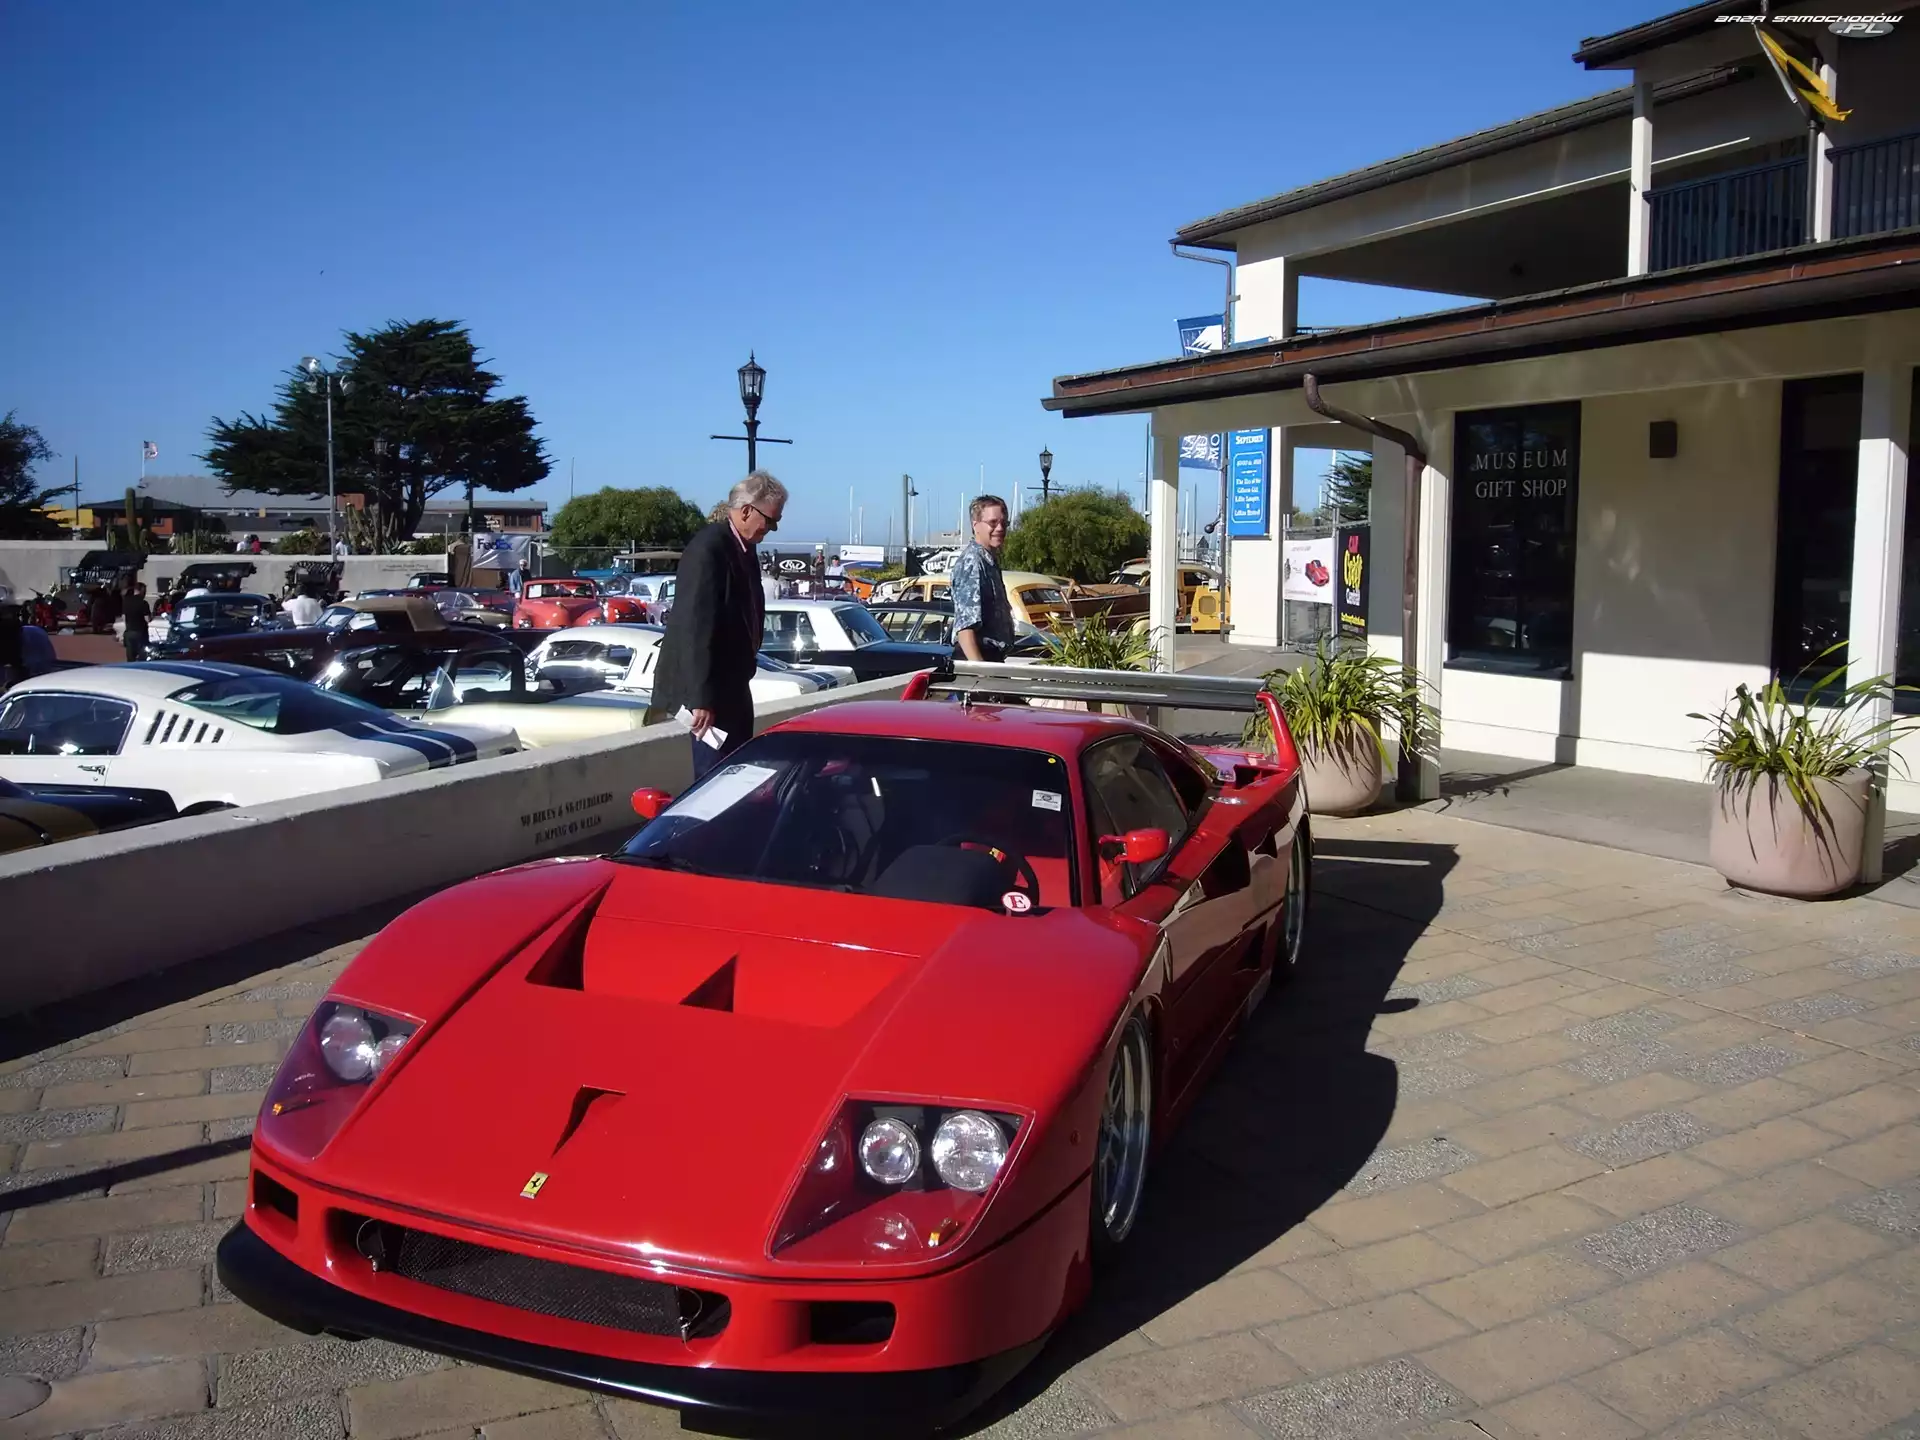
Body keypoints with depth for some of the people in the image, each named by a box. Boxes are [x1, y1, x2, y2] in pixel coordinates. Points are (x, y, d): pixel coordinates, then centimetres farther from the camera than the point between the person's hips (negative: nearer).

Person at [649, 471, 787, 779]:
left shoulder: (743, 548, 9)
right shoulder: (709, 548, -20)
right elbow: (697, 628, -25)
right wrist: (701, 698, -27)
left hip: (730, 683, 10)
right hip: (707, 688, -10)